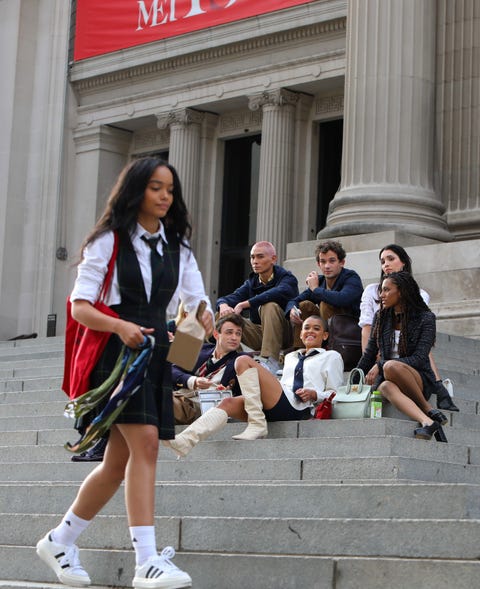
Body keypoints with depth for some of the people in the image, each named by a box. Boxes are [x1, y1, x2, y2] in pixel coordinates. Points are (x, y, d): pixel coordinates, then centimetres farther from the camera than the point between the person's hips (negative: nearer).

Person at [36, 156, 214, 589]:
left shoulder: (177, 246, 15)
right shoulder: (108, 241, -1)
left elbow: (198, 302, 13)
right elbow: (80, 306, -6)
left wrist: (203, 320, -10)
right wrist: (120, 326, -23)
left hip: (155, 353, 6)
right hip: (115, 353, -6)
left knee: (119, 461, 8)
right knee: (145, 441, -22)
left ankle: (60, 541, 26)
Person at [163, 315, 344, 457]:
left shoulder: (331, 357, 21)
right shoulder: (291, 357, 38)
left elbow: (335, 393, 12)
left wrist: (314, 394, -6)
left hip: (298, 407, -6)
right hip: (276, 408, 6)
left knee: (244, 361, -17)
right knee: (228, 403, -20)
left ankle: (257, 425, -24)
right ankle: (185, 441, -39)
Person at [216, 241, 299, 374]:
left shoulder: (287, 278, -8)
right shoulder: (252, 282, 10)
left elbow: (279, 292, -33)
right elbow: (231, 298, -1)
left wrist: (243, 304, -34)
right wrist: (223, 305, -29)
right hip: (259, 333, 5)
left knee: (270, 306, -34)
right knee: (223, 316, -9)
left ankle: (270, 361, -38)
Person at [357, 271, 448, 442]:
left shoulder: (425, 318, -2)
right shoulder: (381, 317, 12)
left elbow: (419, 359, -11)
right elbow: (370, 353, 19)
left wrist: (381, 365, -18)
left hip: (420, 379, -3)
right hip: (388, 378, 3)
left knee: (391, 367, -37)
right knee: (386, 387, -36)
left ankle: (428, 409, -22)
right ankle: (427, 421, -53)